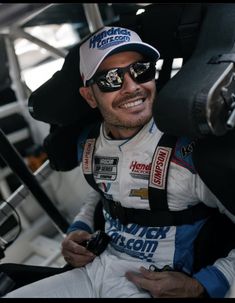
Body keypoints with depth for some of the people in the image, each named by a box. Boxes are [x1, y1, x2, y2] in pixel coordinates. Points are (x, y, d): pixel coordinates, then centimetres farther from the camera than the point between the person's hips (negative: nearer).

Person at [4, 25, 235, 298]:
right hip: (94, 265, 5)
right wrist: (77, 231, 2)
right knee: (10, 294, -3)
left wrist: (200, 286, -21)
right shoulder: (88, 145, -1)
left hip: (156, 286, -4)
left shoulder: (192, 151, -22)